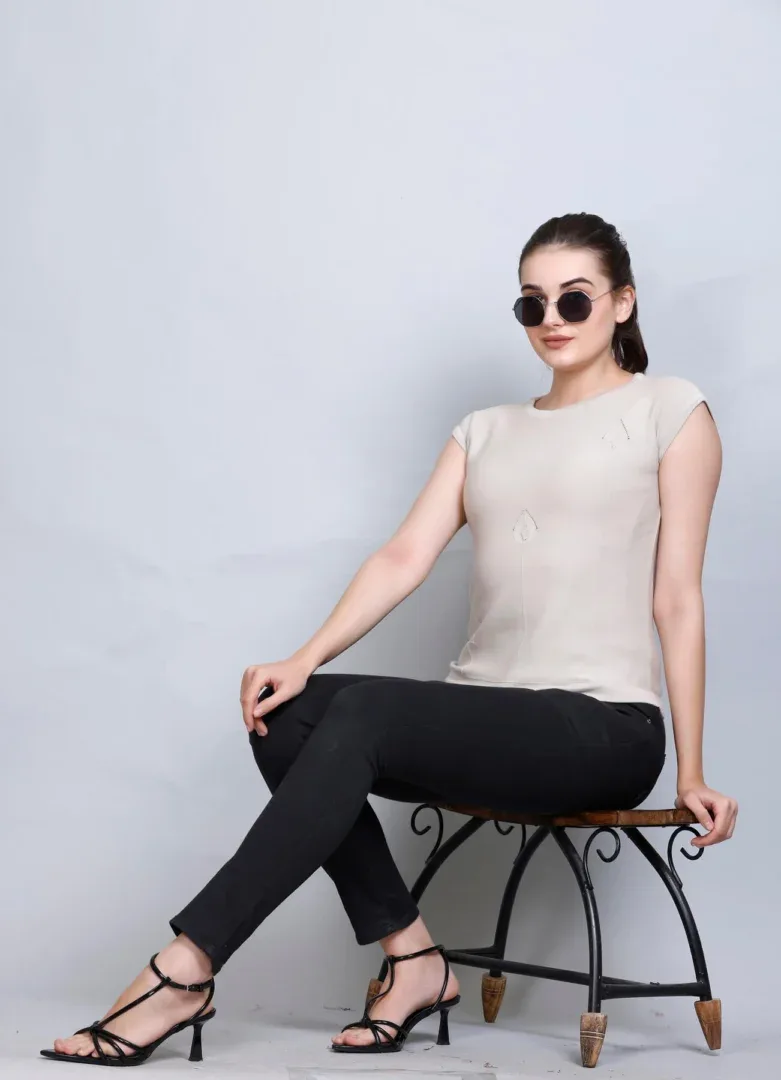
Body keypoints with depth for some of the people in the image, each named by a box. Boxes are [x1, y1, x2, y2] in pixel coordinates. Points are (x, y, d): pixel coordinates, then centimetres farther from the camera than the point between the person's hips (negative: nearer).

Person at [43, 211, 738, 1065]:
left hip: (605, 728, -6)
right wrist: (306, 658, -12)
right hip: (491, 717, 6)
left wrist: (691, 772, -3)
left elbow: (677, 599, -2)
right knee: (285, 717, -18)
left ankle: (185, 970, -27)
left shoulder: (669, 410, 4)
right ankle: (412, 960, -11)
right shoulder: (485, 431, 18)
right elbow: (405, 557, 5)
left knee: (364, 712, -28)